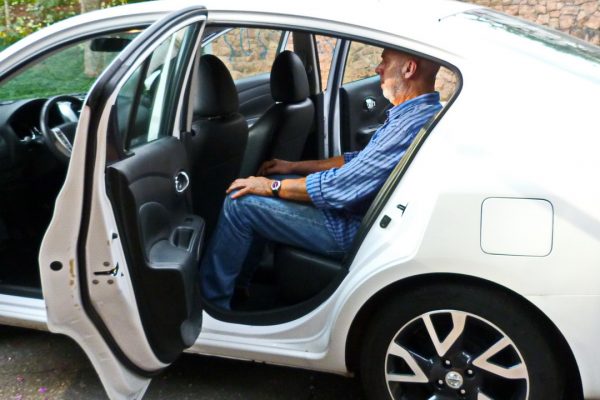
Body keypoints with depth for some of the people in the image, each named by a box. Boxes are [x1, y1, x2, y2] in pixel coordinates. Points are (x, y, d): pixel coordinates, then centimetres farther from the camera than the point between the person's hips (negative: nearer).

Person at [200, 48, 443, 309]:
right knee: (268, 183, 17)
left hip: (353, 229, -10)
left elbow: (340, 187, -25)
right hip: (357, 209, 10)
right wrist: (294, 167, 16)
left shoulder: (413, 124, -27)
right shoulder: (420, 111, 6)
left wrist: (272, 187, -13)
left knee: (240, 203, -9)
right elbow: (360, 161, 17)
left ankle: (210, 300, 6)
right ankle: (239, 279, 22)